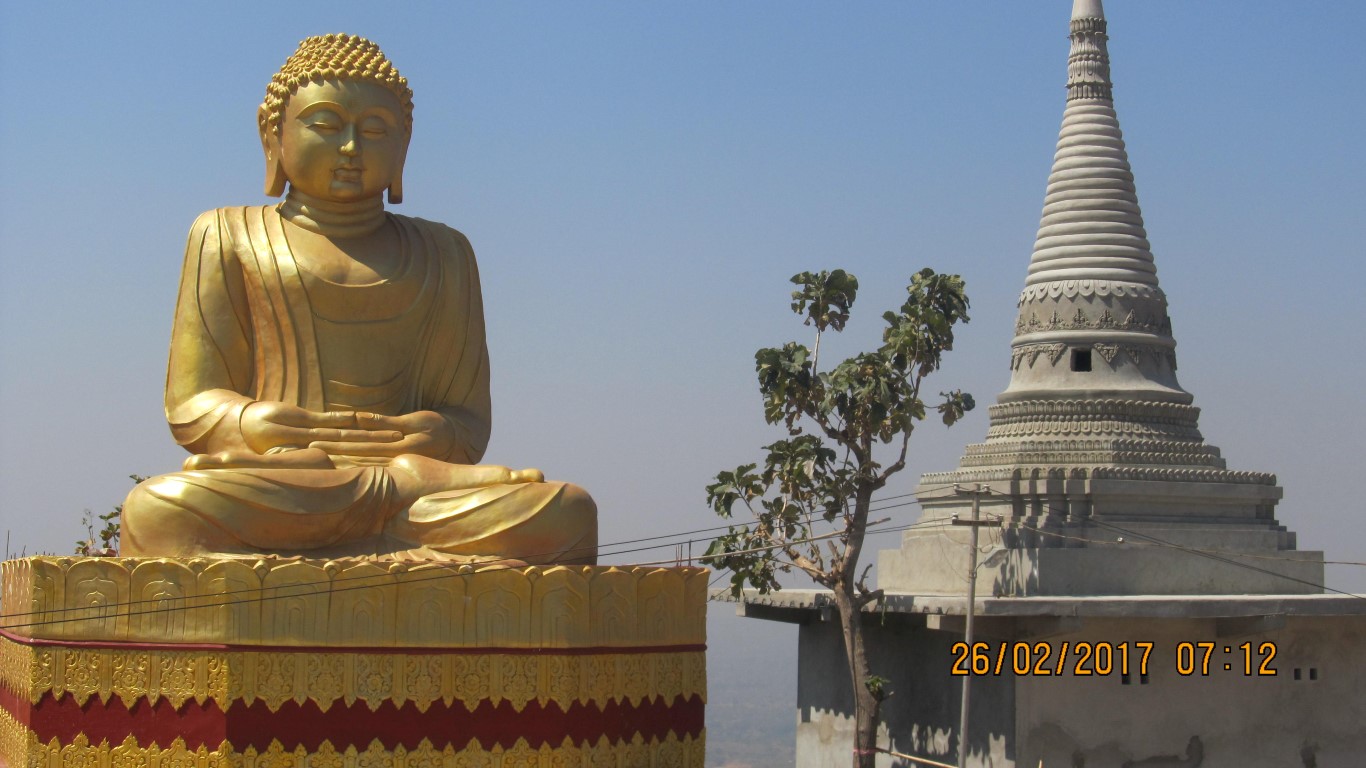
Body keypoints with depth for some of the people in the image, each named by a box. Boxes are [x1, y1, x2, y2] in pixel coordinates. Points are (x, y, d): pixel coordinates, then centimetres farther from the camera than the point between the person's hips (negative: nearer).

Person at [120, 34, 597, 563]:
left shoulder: (441, 255, 23)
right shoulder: (229, 237, 17)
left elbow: (468, 423, 13)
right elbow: (192, 407, 7)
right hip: (266, 497, -2)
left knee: (566, 514, -30)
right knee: (157, 511, -38)